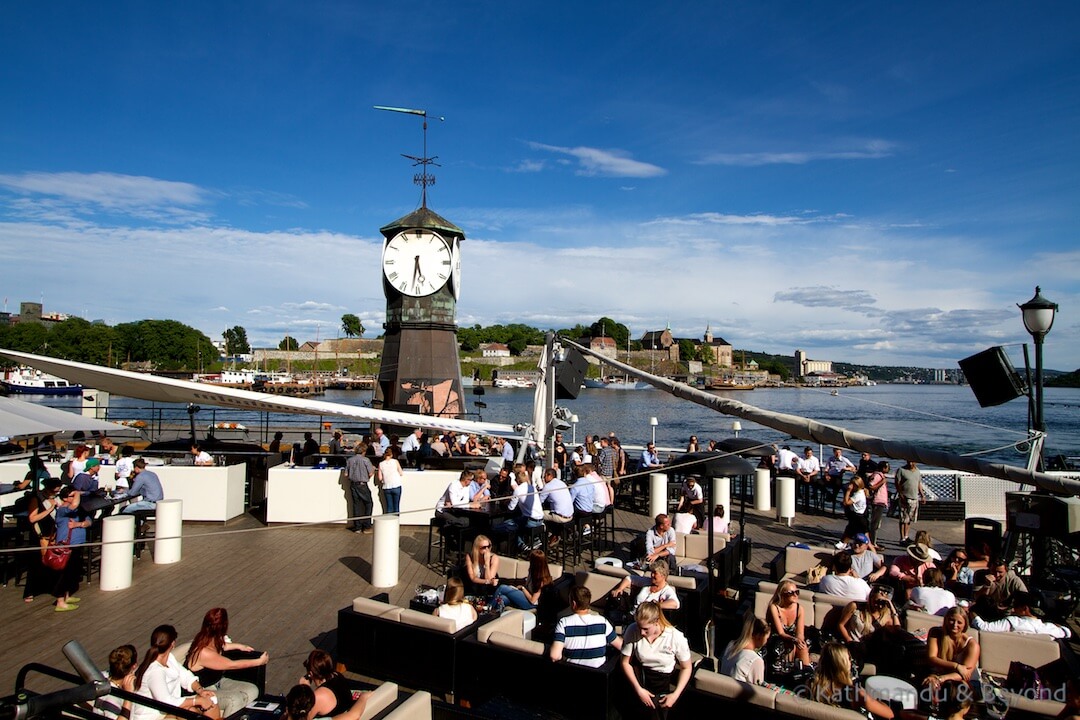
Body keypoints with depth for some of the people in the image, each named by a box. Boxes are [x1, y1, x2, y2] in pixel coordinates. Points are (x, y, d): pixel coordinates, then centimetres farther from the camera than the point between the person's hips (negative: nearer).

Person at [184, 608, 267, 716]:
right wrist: (259, 661, -11)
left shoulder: (210, 640, -6)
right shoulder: (204, 653, -32)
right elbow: (233, 665, -22)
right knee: (235, 700, -32)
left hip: (218, 682, 9)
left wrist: (238, 646, 26)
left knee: (252, 690, -6)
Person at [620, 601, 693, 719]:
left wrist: (676, 694, -12)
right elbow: (625, 662, -6)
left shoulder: (677, 638, -19)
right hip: (640, 677, 1)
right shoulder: (632, 631, -18)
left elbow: (686, 668, -3)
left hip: (665, 681, -1)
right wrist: (638, 689, -12)